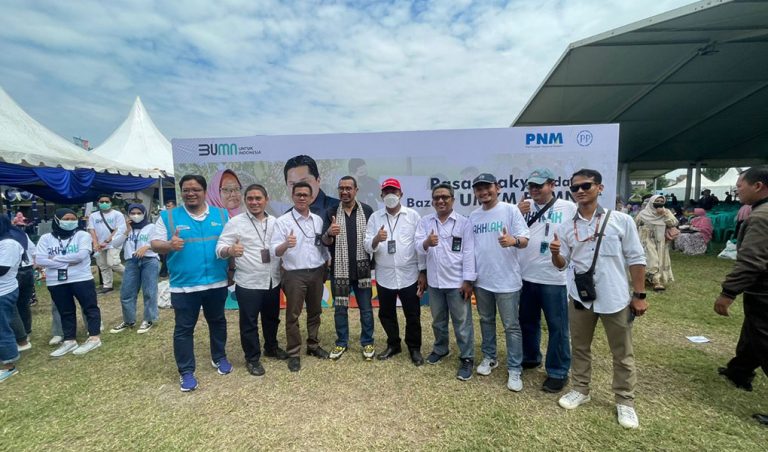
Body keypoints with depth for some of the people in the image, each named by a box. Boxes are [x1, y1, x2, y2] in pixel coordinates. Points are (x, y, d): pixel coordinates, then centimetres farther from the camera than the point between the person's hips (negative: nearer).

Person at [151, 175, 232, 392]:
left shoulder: (221, 215, 3)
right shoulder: (168, 216, -1)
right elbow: (155, 244, -3)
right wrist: (169, 245, -25)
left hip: (217, 282, 2)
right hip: (183, 285, -2)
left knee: (218, 322, 18)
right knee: (183, 329, 7)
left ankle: (219, 358, 38)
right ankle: (186, 371, 23)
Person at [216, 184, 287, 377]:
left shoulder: (275, 222, 5)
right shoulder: (236, 222, -8)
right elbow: (220, 247, -13)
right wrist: (230, 250, -33)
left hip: (273, 281, 4)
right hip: (248, 283, -4)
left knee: (272, 318, 20)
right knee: (249, 323, 8)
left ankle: (271, 347, 42)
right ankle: (252, 358, 26)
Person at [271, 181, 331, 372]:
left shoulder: (318, 220, 6)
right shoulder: (283, 221, -8)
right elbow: (274, 251, -15)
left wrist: (328, 260, 4)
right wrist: (286, 244, -35)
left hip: (317, 272, 5)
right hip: (295, 275, -4)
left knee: (315, 312, 16)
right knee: (293, 315, 4)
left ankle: (313, 345, 32)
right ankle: (293, 353, 18)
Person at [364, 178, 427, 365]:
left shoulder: (413, 215, -2)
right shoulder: (375, 217, 2)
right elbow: (368, 247, -3)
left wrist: (422, 272, -4)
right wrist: (376, 239, -25)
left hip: (409, 276, -2)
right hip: (384, 276, 2)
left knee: (413, 315, 9)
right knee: (386, 314, 16)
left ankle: (414, 347, 31)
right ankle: (393, 344, 38)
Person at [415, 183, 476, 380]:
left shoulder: (464, 222, -5)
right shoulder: (425, 221, 3)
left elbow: (469, 253, -8)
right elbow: (418, 247, -6)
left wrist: (468, 280, -12)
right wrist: (426, 243, -29)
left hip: (457, 281, -3)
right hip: (434, 281, 4)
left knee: (462, 323, 6)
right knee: (438, 320, 20)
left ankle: (467, 359, 21)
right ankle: (440, 349, 41)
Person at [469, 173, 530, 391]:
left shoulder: (511, 210, -8)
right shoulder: (472, 216, 6)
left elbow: (524, 240, -11)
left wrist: (513, 240, -36)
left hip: (507, 280, -5)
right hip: (481, 279, 5)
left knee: (511, 326, 6)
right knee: (486, 320, 19)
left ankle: (514, 370, 19)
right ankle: (489, 357, 37)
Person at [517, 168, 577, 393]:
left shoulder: (569, 208, -4)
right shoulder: (524, 206, 6)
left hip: (554, 278, -4)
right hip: (526, 276, 4)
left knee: (557, 327, 6)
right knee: (527, 321, 19)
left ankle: (558, 372, 22)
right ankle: (530, 358, 39)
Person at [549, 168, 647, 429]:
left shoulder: (621, 220, -5)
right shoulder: (566, 228, 1)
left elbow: (636, 259, -2)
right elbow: (562, 265, 5)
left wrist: (639, 295, -3)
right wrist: (555, 254, -17)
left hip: (615, 298, -2)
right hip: (580, 298, 2)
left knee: (622, 353, 12)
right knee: (579, 348, 16)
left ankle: (625, 401, 30)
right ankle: (581, 390, 34)